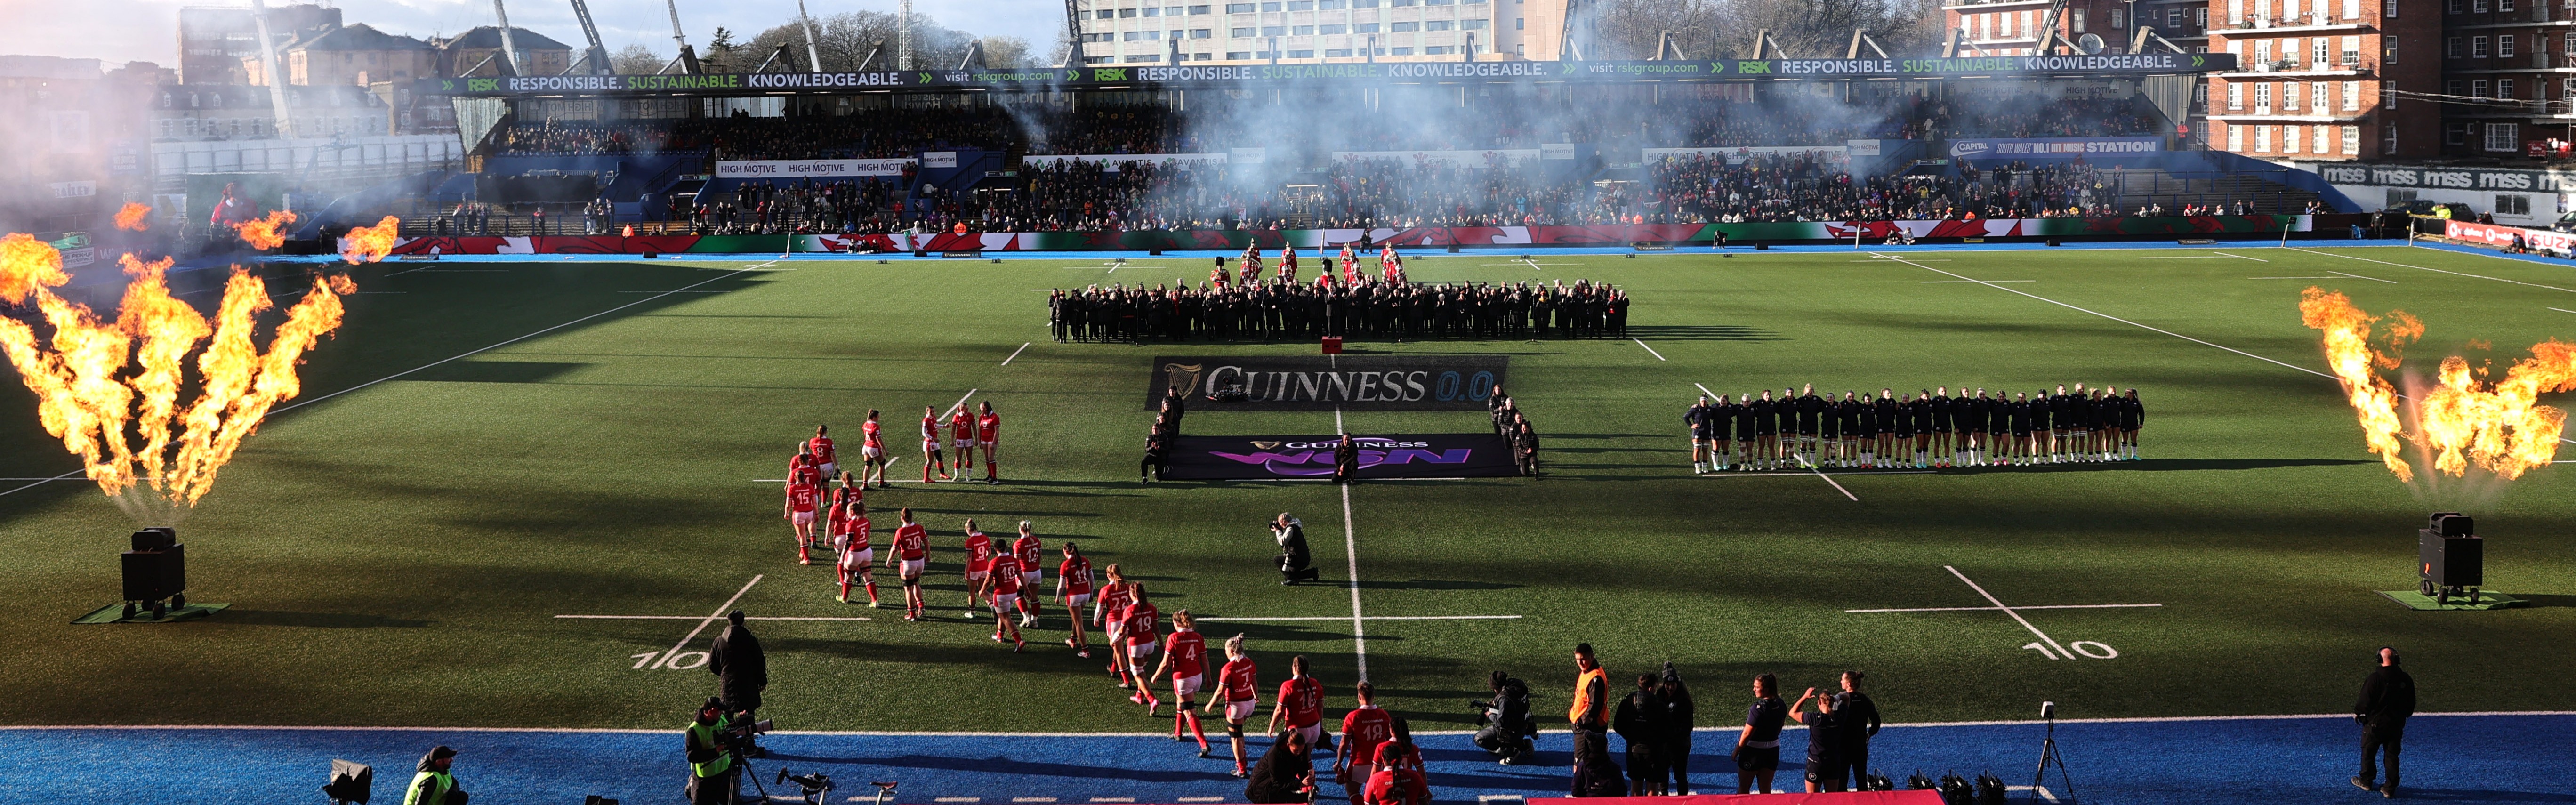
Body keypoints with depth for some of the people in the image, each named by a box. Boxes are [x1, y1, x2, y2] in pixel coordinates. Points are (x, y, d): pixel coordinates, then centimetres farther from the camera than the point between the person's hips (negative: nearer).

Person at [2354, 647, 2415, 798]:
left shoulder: (2374, 679, -20)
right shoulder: (2406, 680, -4)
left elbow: (2366, 702, -16)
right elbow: (2411, 704, 7)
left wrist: (2357, 712, 4)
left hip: (2375, 723, -4)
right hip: (2396, 725, 4)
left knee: (2368, 751, 15)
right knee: (2392, 755, 10)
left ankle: (2366, 781, 29)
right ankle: (2390, 788, 10)